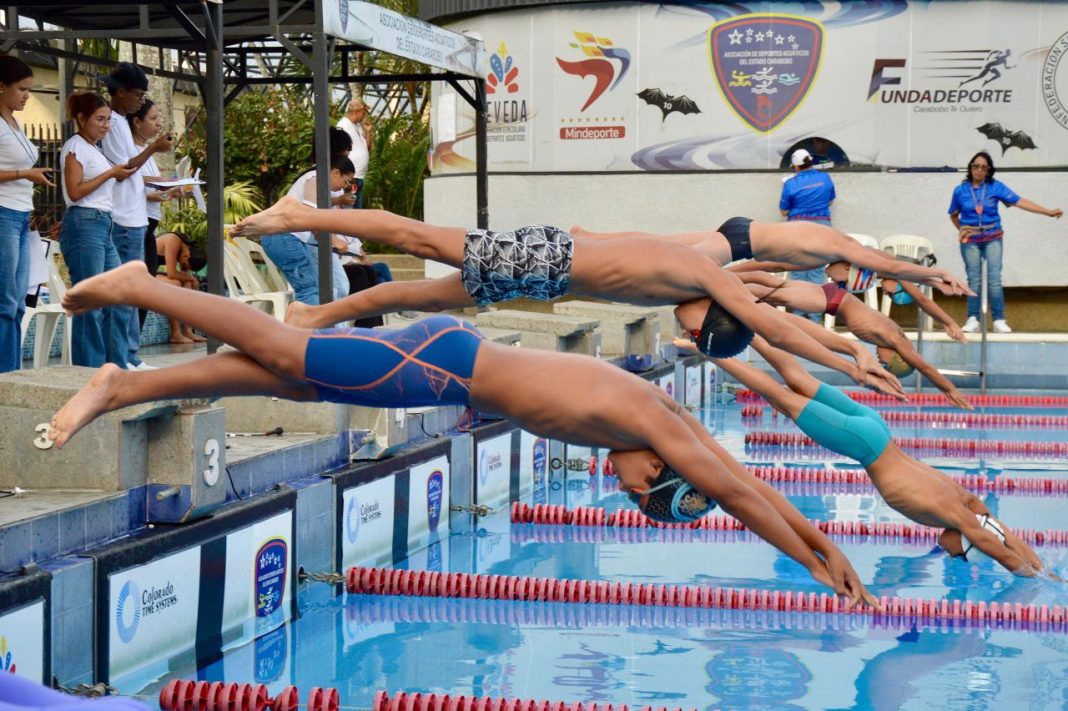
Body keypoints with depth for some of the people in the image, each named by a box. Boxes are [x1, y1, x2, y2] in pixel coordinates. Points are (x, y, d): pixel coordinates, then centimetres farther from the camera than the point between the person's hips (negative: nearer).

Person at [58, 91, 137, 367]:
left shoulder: (94, 149, 20)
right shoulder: (75, 145, -5)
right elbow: (75, 191, -13)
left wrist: (120, 175, 8)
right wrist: (110, 173, -10)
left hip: (104, 226, 9)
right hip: (84, 225, -9)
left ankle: (117, 368, 11)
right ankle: (89, 373, -4)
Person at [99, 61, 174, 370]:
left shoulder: (120, 122, 17)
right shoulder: (113, 124, -12)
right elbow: (123, 169, -16)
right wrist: (153, 148, -9)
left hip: (134, 219, 10)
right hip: (124, 220, -10)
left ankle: (130, 358, 16)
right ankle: (122, 359, -6)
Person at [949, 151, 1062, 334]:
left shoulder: (996, 187, -4)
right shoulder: (960, 190, -1)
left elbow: (1019, 201, -8)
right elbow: (953, 215, 14)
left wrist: (1048, 212, -14)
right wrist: (962, 230, 0)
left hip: (992, 238, 0)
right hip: (970, 240, 0)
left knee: (994, 278, -5)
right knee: (974, 279, 0)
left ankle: (999, 320, -3)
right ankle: (972, 320, 2)